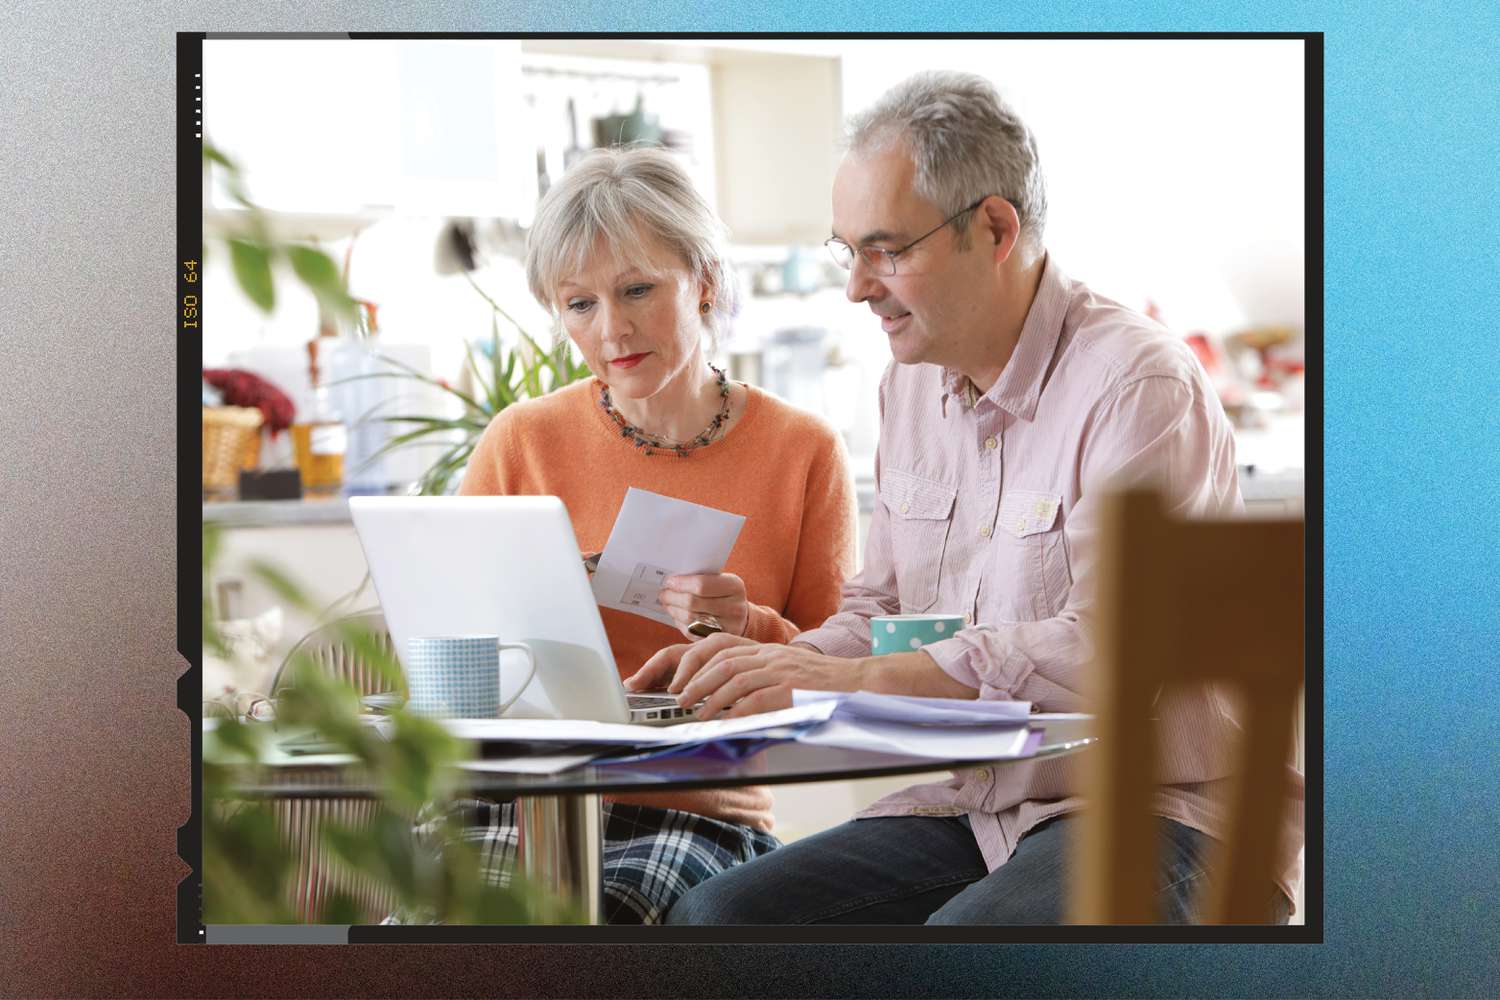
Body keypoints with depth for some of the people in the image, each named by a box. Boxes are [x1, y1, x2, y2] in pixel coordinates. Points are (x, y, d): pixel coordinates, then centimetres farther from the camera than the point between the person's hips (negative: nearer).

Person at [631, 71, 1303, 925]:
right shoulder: (915, 383, 14)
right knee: (714, 915, -14)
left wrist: (854, 678, -26)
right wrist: (775, 663, -2)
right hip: (970, 813, 7)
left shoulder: (1139, 382, -13)